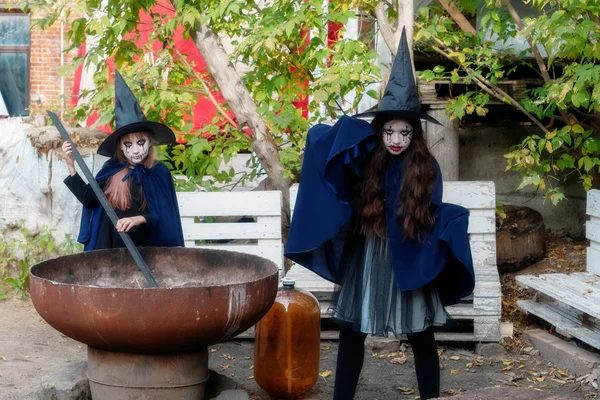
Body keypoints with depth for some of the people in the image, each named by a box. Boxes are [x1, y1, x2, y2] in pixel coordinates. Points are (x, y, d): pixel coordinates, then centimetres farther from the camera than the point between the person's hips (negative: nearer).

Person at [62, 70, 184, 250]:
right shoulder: (111, 170, 3)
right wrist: (71, 166, -7)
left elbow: (165, 215, -6)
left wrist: (139, 219, -23)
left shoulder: (160, 173, -4)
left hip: (147, 249, -2)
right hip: (113, 246, 2)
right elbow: (88, 198, -2)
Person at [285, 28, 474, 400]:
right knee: (351, 336, 10)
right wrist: (368, 127, -15)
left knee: (422, 340, 9)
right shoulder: (364, 160, -7)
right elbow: (320, 138, -8)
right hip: (364, 261, 1)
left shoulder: (426, 168, -7)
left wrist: (454, 219, -21)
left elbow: (434, 216, -1)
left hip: (408, 265, -1)